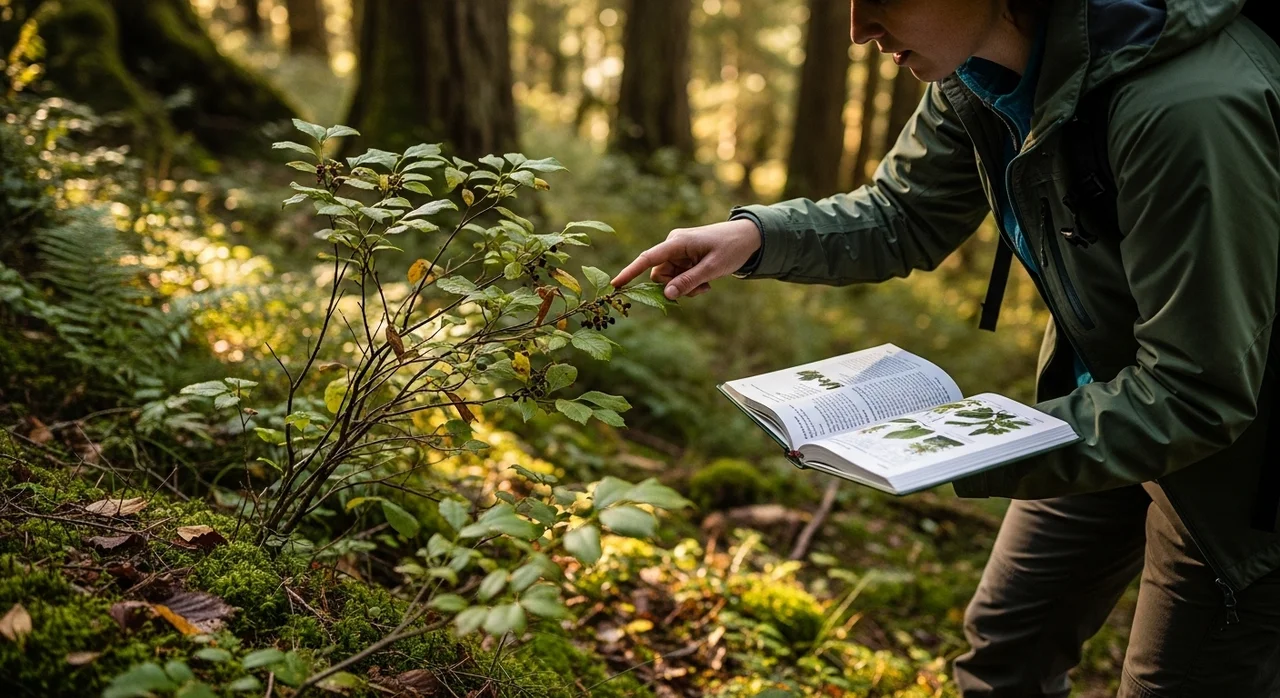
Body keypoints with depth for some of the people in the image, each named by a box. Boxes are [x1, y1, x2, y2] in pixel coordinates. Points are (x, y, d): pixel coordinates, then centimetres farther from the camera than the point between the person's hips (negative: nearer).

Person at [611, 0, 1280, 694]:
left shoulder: (1190, 108, -36)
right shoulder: (978, 71, -11)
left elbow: (1195, 398, -31)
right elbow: (903, 216, 4)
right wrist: (753, 235, -13)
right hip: (1105, 391, 7)